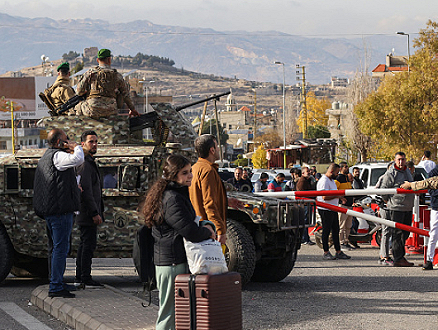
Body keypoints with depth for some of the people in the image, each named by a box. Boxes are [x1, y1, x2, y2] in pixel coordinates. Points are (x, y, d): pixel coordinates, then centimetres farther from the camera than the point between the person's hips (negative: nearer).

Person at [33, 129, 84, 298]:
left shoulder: (45, 157, 21)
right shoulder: (57, 156, -12)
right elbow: (78, 159, -29)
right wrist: (75, 146, -9)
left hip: (49, 211, 11)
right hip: (61, 210, -11)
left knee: (55, 247, 17)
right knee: (61, 247, -10)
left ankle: (57, 283, 24)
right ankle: (56, 287, -11)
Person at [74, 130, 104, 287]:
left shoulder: (89, 162, 19)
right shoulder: (84, 164, -15)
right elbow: (86, 190, -21)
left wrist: (100, 210, 22)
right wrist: (94, 213, -22)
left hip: (86, 214, 11)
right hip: (88, 212, -11)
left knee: (84, 243, 13)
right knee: (89, 243, -9)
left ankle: (80, 276, 18)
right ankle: (85, 277, -8)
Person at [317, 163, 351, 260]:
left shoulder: (331, 180, 17)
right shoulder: (324, 181, -16)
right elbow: (325, 197, -24)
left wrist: (340, 196, 11)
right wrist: (337, 196, -15)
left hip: (333, 209, 10)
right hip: (325, 209, -10)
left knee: (336, 230, 10)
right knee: (326, 231, -2)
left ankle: (338, 252, 15)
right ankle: (326, 253, 4)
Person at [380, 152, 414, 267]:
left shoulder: (407, 171, 15)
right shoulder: (390, 174, -9)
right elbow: (383, 189, -7)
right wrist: (388, 201, -2)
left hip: (408, 207, 8)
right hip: (396, 208, -8)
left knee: (405, 233, 11)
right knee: (397, 233, -6)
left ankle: (401, 256, 20)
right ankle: (398, 259, -6)